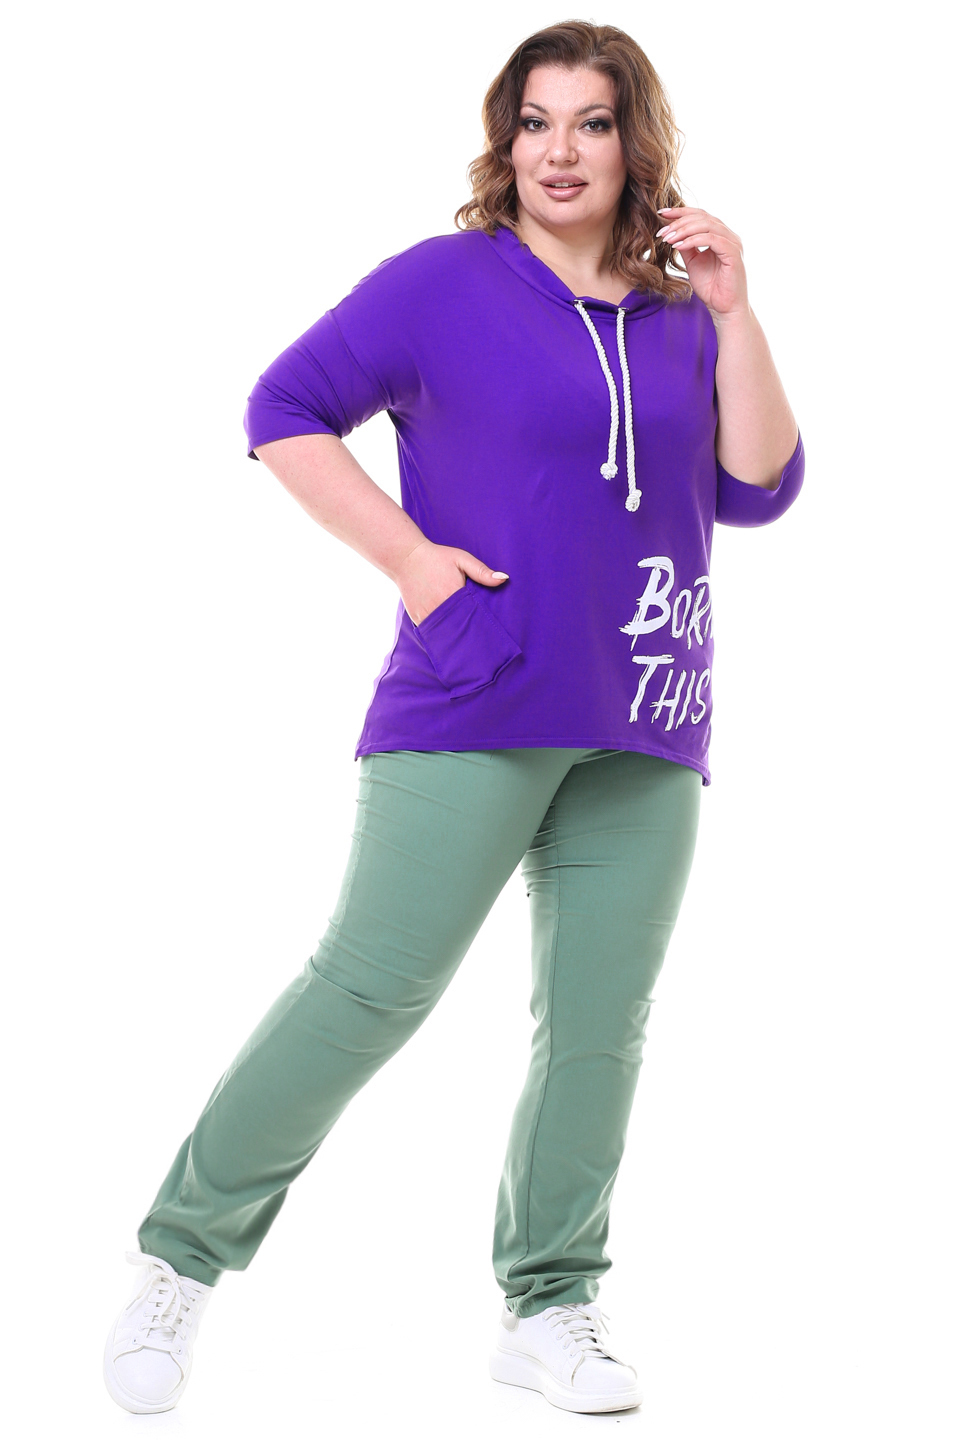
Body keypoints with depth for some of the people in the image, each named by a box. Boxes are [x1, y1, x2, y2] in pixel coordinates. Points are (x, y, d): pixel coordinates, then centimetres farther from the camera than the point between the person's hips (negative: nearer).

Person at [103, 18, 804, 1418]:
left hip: (645, 730, 5)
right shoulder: (444, 283, 0)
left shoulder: (677, 320, 12)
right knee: (373, 985, -10)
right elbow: (285, 412, 0)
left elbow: (759, 490, 5)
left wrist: (733, 313, -3)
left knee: (601, 1020, 4)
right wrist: (411, 558, -8)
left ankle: (551, 1306, 16)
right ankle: (185, 1254, 3)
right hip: (474, 712, -4)